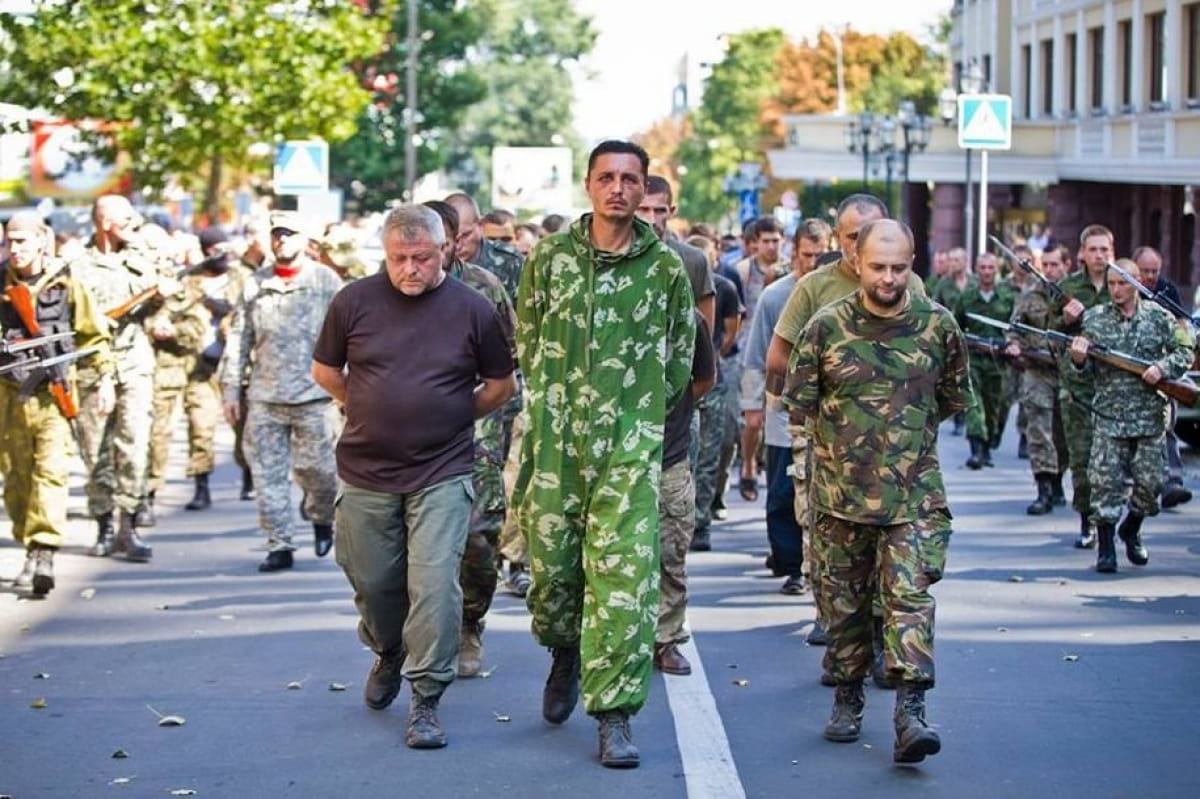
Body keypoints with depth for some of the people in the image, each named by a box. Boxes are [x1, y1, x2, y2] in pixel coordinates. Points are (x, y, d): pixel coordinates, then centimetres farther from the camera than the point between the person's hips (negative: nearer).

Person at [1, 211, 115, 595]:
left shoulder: (67, 285, 1)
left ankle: (44, 552, -20)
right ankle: (31, 552, 15)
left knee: (51, 470, -14)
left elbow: (94, 334, 8)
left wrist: (105, 378, 5)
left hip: (53, 393, -3)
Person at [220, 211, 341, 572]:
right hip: (264, 396, 3)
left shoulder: (326, 281, 4)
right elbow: (238, 339, 13)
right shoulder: (255, 285, 11)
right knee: (268, 471, 0)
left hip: (312, 394, -3)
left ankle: (323, 519, 26)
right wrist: (231, 389, 8)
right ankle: (279, 545, 7)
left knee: (314, 467, -3)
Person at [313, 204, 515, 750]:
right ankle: (388, 653, 44)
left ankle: (426, 701, -2)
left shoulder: (473, 309, -3)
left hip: (442, 474, -2)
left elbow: (501, 385, 8)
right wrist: (370, 412, 9)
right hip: (367, 472, 2)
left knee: (434, 584, -11)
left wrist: (451, 418, 6)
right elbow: (325, 370, 12)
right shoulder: (355, 301, -1)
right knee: (372, 583, 12)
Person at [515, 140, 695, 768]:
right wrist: (558, 397, 11)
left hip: (632, 445, -1)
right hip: (555, 437, 1)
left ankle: (614, 714, -4)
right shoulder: (550, 256, 4)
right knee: (550, 562, 8)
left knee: (624, 574, -8)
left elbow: (681, 356, 12)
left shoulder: (666, 266, 2)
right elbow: (526, 339, 13)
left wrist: (639, 405, 10)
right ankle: (566, 652, 41)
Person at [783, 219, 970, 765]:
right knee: (844, 599, 9)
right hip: (839, 491, 1)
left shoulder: (937, 325, 1)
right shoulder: (827, 326, -2)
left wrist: (911, 429, 12)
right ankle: (848, 699, 23)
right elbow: (799, 399, 7)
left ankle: (910, 712, -15)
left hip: (911, 493, -1)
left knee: (910, 596, -11)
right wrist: (841, 432, 8)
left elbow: (955, 398, 15)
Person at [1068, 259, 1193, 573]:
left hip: (1150, 416, 1)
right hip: (1109, 415, -1)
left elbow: (1185, 352, 5)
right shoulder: (1094, 318, 3)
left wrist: (1162, 367, -13)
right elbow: (1087, 366, 4)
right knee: (1106, 481, -6)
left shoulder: (1159, 317, 2)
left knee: (1149, 482, 6)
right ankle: (1106, 548, 2)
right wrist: (1079, 358, -19)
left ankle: (1131, 532, 31)